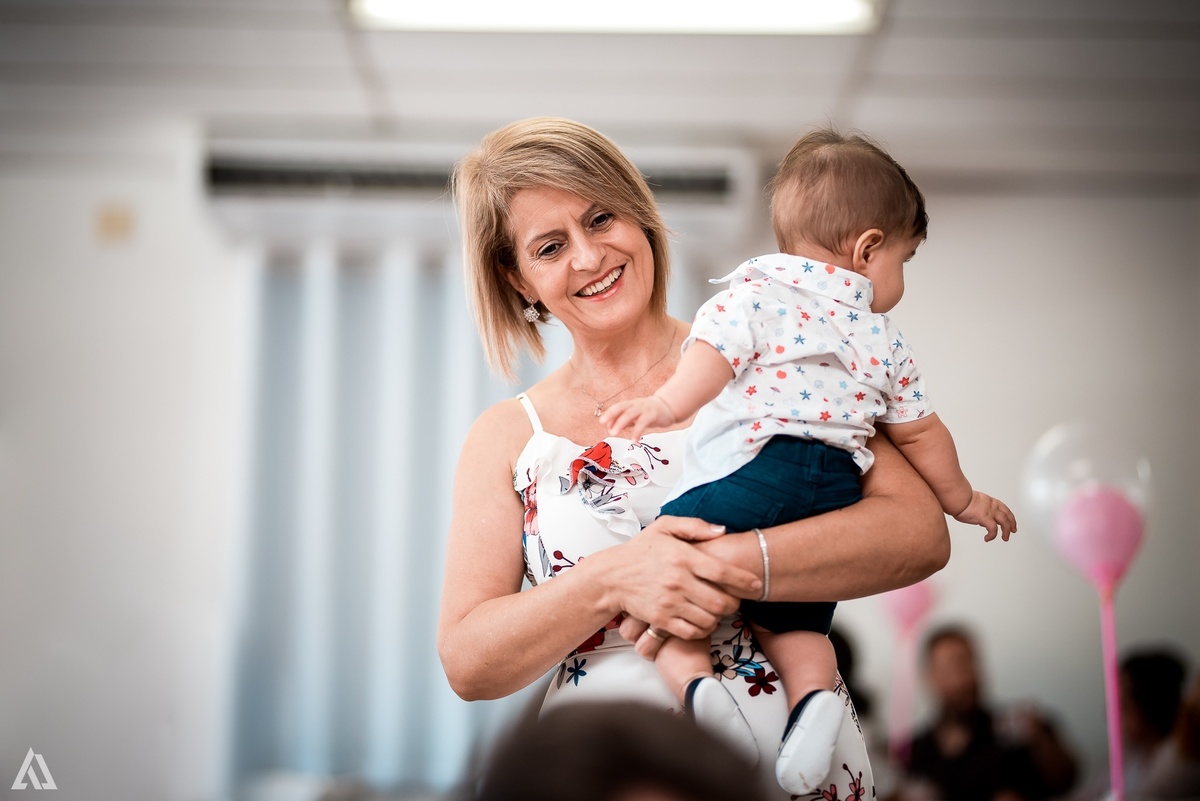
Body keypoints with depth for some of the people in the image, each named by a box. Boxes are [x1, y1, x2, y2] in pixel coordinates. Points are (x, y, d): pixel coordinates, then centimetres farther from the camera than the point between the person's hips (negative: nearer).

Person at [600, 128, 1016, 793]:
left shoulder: (750, 293, 7)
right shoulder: (882, 340, 19)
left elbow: (716, 354, -12)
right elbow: (920, 433, 25)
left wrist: (667, 403, -24)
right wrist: (961, 499, 38)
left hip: (742, 472, -4)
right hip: (835, 495, 4)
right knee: (791, 619, 20)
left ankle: (692, 678, -20)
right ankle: (814, 690, -8)